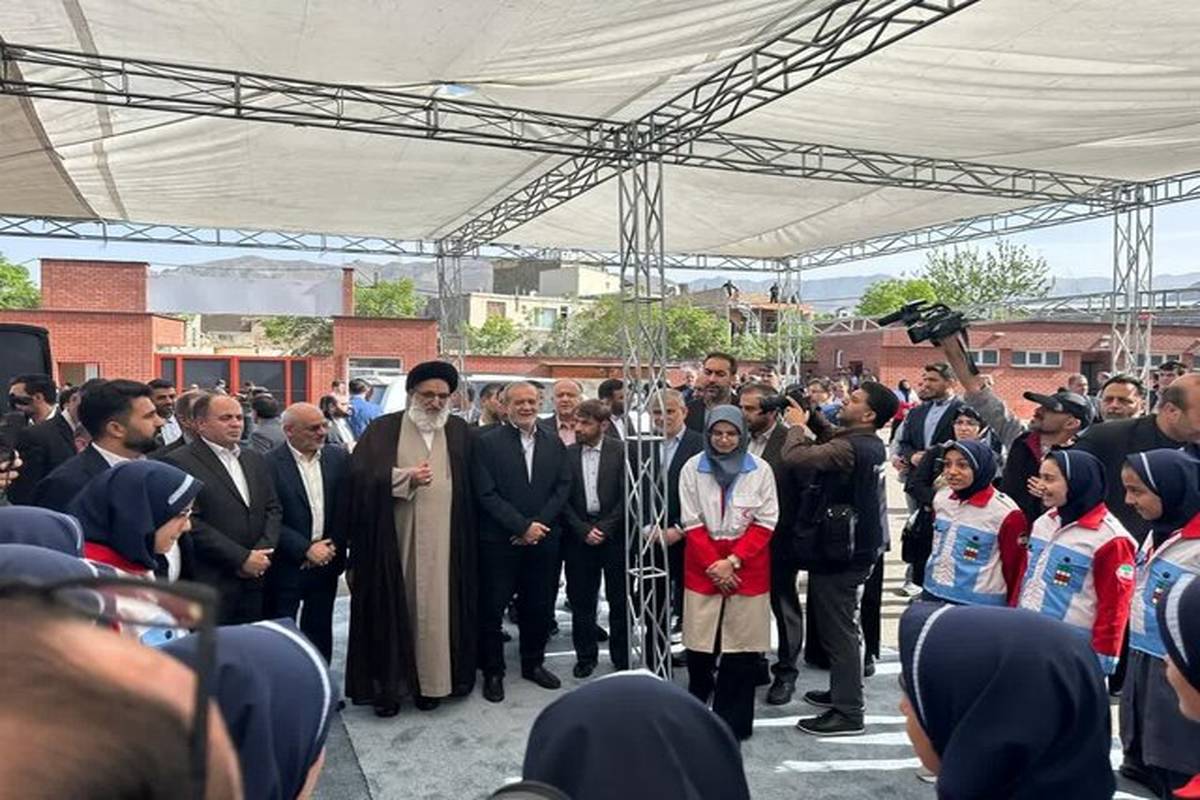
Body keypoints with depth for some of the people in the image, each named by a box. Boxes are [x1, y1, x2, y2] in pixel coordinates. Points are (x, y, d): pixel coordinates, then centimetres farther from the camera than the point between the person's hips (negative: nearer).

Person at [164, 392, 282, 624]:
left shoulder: (255, 460, 15)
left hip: (255, 580, 6)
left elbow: (272, 509, 14)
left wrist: (262, 552, -3)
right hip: (209, 585, -5)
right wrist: (242, 558, -14)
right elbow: (190, 522, -14)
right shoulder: (180, 463, -7)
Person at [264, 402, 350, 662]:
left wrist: (335, 546, -3)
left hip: (326, 563, 4)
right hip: (287, 568, -4)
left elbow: (347, 507, 5)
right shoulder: (270, 464, -12)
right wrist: (306, 549, -15)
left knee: (319, 632, 15)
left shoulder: (338, 457, 2)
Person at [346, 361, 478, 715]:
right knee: (391, 609, 5)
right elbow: (361, 473, -9)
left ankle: (430, 680, 19)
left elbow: (469, 487, 10)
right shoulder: (384, 429, 1)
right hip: (394, 541, -1)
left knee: (435, 608, 6)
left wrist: (468, 535, 4)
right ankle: (389, 683, 17)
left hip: (444, 541, 2)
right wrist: (407, 477, -17)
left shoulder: (460, 431, 8)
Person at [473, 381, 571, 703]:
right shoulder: (488, 443, -6)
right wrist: (522, 526, -14)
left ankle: (533, 663, 32)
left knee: (539, 607, 13)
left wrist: (538, 524, -8)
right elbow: (486, 494, -11)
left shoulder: (554, 443, 7)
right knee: (491, 609, 5)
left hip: (543, 540, 4)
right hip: (499, 541, -3)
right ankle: (493, 672, 21)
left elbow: (562, 488, 5)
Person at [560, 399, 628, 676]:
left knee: (619, 599, 6)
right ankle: (586, 656, 24)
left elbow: (626, 495, -6)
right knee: (581, 600, 9)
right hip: (579, 536, 2)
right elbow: (563, 498, 1)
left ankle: (622, 657, 21)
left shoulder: (621, 451, -4)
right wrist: (583, 529, -8)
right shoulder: (567, 454, 2)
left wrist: (605, 528, -10)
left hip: (614, 535, -2)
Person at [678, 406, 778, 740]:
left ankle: (733, 721, 15)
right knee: (699, 643, 2)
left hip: (747, 566, 0)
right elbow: (692, 523, -1)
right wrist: (714, 565, -9)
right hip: (703, 565, 1)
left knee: (741, 645, 2)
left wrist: (733, 560, -11)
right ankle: (697, 701, 27)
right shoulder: (692, 468, -1)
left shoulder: (760, 469, -3)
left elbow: (765, 524, -3)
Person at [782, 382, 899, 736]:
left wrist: (797, 425, -9)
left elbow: (794, 455, -27)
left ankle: (847, 712, 7)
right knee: (842, 625, 21)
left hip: (839, 552, -10)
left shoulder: (850, 448, -24)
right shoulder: (871, 444, 6)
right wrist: (811, 421, 8)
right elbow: (829, 446, 18)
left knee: (838, 629, -1)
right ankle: (842, 691, 36)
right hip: (859, 546, 10)